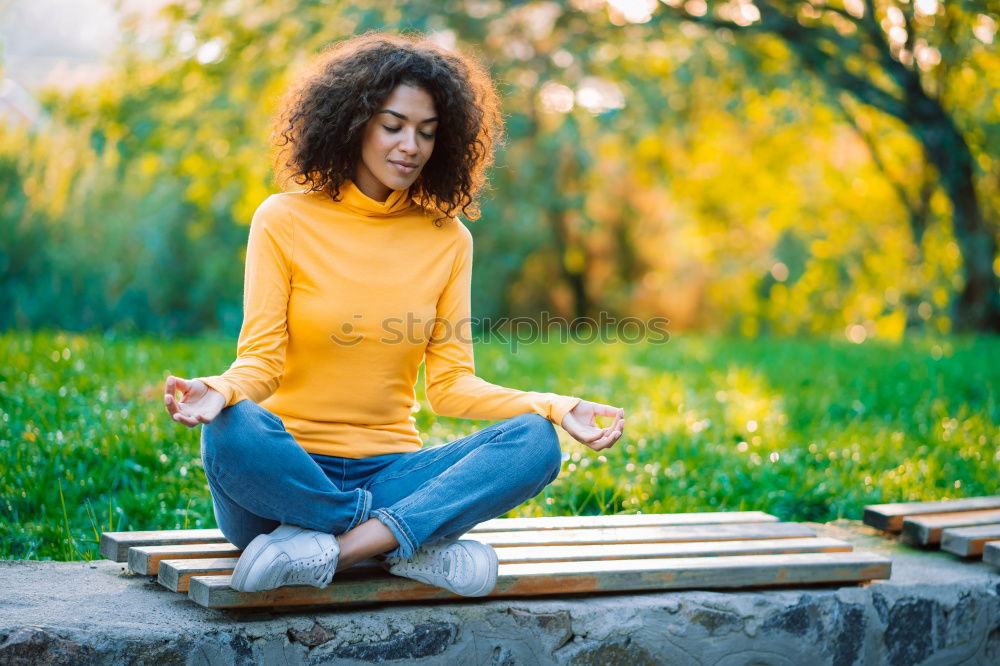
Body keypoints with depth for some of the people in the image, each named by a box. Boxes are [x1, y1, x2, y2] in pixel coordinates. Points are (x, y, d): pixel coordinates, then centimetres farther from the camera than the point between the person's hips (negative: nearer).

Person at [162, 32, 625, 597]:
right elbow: (262, 359, -5)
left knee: (536, 442, -22)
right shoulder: (285, 221, 0)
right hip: (291, 470, -3)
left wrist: (556, 408, -11)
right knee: (233, 433, -37)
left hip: (389, 473, 3)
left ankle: (330, 548, -31)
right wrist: (222, 391, -28)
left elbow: (450, 382, 5)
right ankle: (416, 542, -23)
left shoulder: (448, 238, 8)